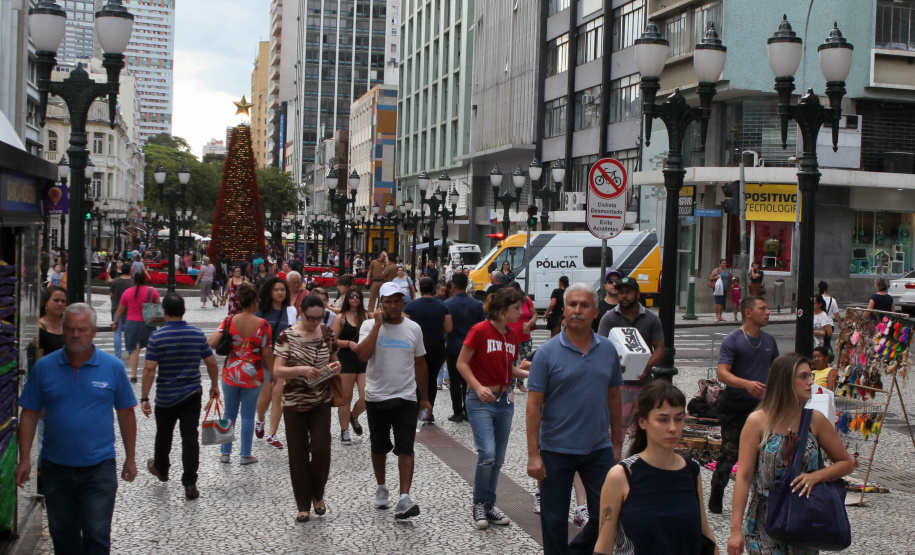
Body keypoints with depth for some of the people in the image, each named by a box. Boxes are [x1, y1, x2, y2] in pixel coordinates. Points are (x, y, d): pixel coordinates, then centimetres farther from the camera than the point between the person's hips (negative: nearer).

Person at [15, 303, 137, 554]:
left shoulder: (113, 367, -4)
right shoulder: (44, 367, -1)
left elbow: (126, 414, 2)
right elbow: (29, 414, 2)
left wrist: (130, 458, 4)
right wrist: (24, 459, -2)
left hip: (99, 468, -2)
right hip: (56, 467, 2)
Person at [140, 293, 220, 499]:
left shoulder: (157, 337, -12)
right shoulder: (197, 334, -4)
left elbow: (149, 369, -15)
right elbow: (211, 363, 1)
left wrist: (144, 398, -10)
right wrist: (215, 386, 16)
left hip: (166, 397, -1)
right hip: (192, 395, 1)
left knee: (164, 434, 21)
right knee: (190, 437, 0)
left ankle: (161, 468, 43)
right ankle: (190, 483, -5)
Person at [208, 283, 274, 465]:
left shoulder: (229, 321, -6)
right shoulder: (263, 325, -12)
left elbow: (212, 342, -15)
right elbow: (267, 355, -11)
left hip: (230, 373, 2)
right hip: (252, 376, -2)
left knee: (229, 413, 16)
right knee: (248, 415, 8)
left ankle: (225, 453, 20)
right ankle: (246, 455, 14)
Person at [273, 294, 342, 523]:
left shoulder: (327, 334, 2)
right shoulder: (287, 336, -8)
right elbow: (278, 371, -13)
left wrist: (335, 367, -8)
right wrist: (301, 370, -29)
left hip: (321, 401, 2)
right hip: (294, 402, -2)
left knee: (321, 449, -7)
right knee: (298, 454, 3)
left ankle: (318, 495, 18)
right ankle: (303, 505, 16)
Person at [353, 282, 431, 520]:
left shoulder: (413, 328, 3)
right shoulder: (370, 325, -4)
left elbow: (420, 365, 12)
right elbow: (363, 355, -22)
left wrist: (424, 398, 13)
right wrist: (378, 324, -20)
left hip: (405, 398, 0)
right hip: (376, 397, 0)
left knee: (405, 448, -10)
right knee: (379, 447, 13)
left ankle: (404, 499, -15)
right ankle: (381, 488, 35)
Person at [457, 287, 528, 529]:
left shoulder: (512, 336, 7)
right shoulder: (480, 331, -12)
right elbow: (462, 363, -10)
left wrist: (527, 373, 2)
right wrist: (478, 387, -20)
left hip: (504, 399, 7)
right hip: (480, 400, -7)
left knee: (498, 459, 10)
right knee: (487, 453, -17)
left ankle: (489, 505, 23)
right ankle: (479, 504, 3)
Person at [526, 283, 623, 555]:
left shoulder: (608, 349, 4)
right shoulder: (548, 352, -7)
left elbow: (614, 398, 11)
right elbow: (534, 405, -9)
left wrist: (617, 444, 11)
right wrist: (533, 455, -13)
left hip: (599, 449, 3)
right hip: (556, 450, -3)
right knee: (555, 521, 8)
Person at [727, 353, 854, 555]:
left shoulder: (815, 420, -2)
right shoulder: (758, 421, -10)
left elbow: (846, 463, 7)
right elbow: (743, 476, -10)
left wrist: (816, 476, -14)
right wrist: (736, 529, -13)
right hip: (765, 523, -2)